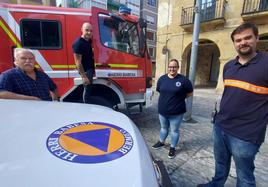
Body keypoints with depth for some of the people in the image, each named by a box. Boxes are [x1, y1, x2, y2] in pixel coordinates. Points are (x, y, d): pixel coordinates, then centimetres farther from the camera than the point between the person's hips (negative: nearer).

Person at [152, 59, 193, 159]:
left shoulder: (183, 80, -10)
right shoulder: (162, 78, 1)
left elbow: (190, 93, 0)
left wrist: (179, 98, -1)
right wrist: (167, 97, 5)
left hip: (176, 111, -3)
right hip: (162, 110, 4)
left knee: (174, 130, 12)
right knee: (164, 128, 23)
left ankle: (172, 148, 31)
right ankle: (161, 142, 44)